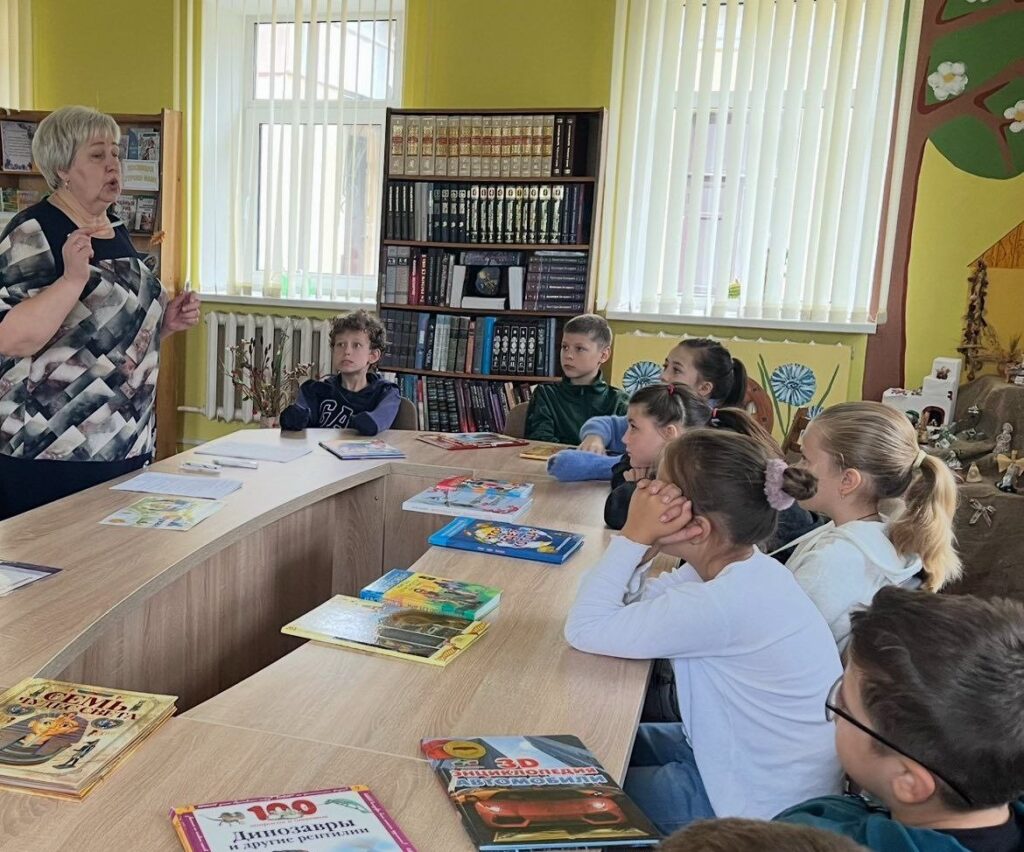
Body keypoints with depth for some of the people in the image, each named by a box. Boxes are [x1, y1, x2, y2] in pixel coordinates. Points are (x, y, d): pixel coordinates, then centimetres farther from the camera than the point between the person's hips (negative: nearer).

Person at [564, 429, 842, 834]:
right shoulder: (742, 568, -5)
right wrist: (640, 545, -19)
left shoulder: (721, 603, -33)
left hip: (761, 808, -8)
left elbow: (584, 629, -26)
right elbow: (625, 603, -2)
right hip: (742, 756, 8)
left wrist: (634, 536, -24)